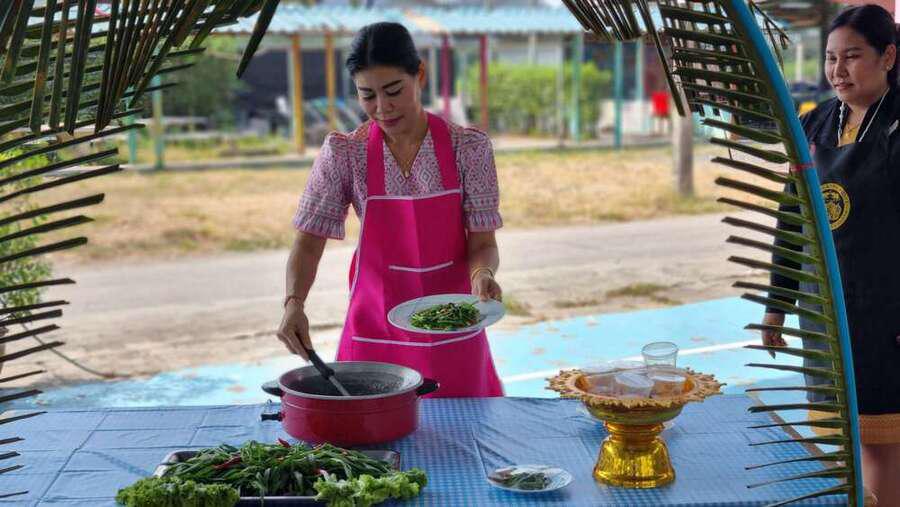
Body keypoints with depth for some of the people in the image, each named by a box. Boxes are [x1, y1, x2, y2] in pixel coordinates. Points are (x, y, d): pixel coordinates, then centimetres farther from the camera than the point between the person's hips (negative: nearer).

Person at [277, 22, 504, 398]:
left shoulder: (468, 147, -8)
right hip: (376, 334, 0)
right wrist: (294, 302, -21)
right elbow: (308, 241, -5)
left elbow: (482, 242, -5)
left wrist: (481, 273, -26)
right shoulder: (343, 153, -7)